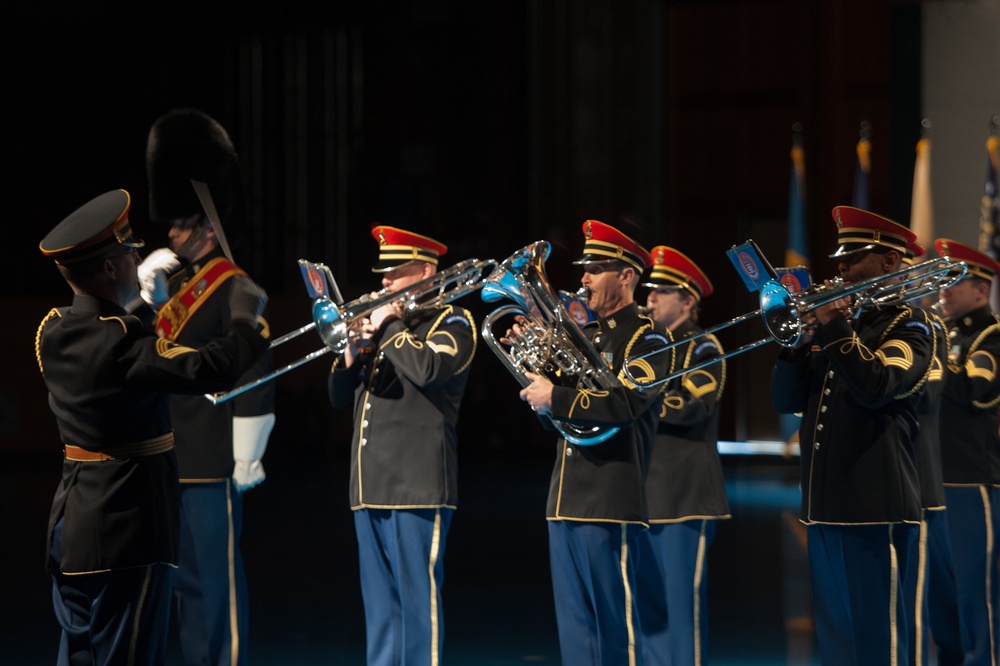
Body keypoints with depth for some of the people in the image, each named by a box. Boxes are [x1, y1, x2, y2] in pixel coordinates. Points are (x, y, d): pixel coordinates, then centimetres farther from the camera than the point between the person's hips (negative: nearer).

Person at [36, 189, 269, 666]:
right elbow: (212, 370, -28)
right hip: (127, 532, -8)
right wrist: (245, 318, -13)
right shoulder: (120, 341, -22)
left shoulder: (52, 332, 4)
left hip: (70, 529, 8)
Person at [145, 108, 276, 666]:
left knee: (220, 580, -2)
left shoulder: (234, 290, -11)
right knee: (187, 581, 13)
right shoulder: (179, 286, 14)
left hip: (213, 467, -9)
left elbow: (256, 376, -15)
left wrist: (246, 463, -14)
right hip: (172, 465, 9)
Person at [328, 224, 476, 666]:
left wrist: (390, 327, -10)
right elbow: (339, 397, 20)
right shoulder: (384, 323, 21)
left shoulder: (451, 321, 0)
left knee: (418, 595, -9)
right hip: (371, 486, 8)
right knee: (379, 600, 9)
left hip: (418, 483, -8)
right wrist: (355, 347, 3)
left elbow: (428, 368, -23)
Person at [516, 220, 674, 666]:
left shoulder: (646, 338, -5)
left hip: (610, 502, -8)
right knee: (573, 626, 9)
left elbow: (626, 402, -20)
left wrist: (555, 398, -16)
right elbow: (550, 405, 19)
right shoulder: (584, 336, 20)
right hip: (566, 498, 8)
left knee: (615, 621, -5)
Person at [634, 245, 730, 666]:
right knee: (649, 602, 8)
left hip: (685, 494, -8)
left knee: (683, 600, -8)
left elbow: (690, 407, -19)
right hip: (645, 493, 8)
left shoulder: (702, 348, -4)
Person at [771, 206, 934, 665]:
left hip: (876, 505, -7)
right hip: (826, 503, 8)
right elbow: (786, 401, 12)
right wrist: (797, 339, -3)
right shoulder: (838, 321, 18)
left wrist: (834, 326, -17)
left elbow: (876, 386, -21)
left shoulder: (908, 325, -2)